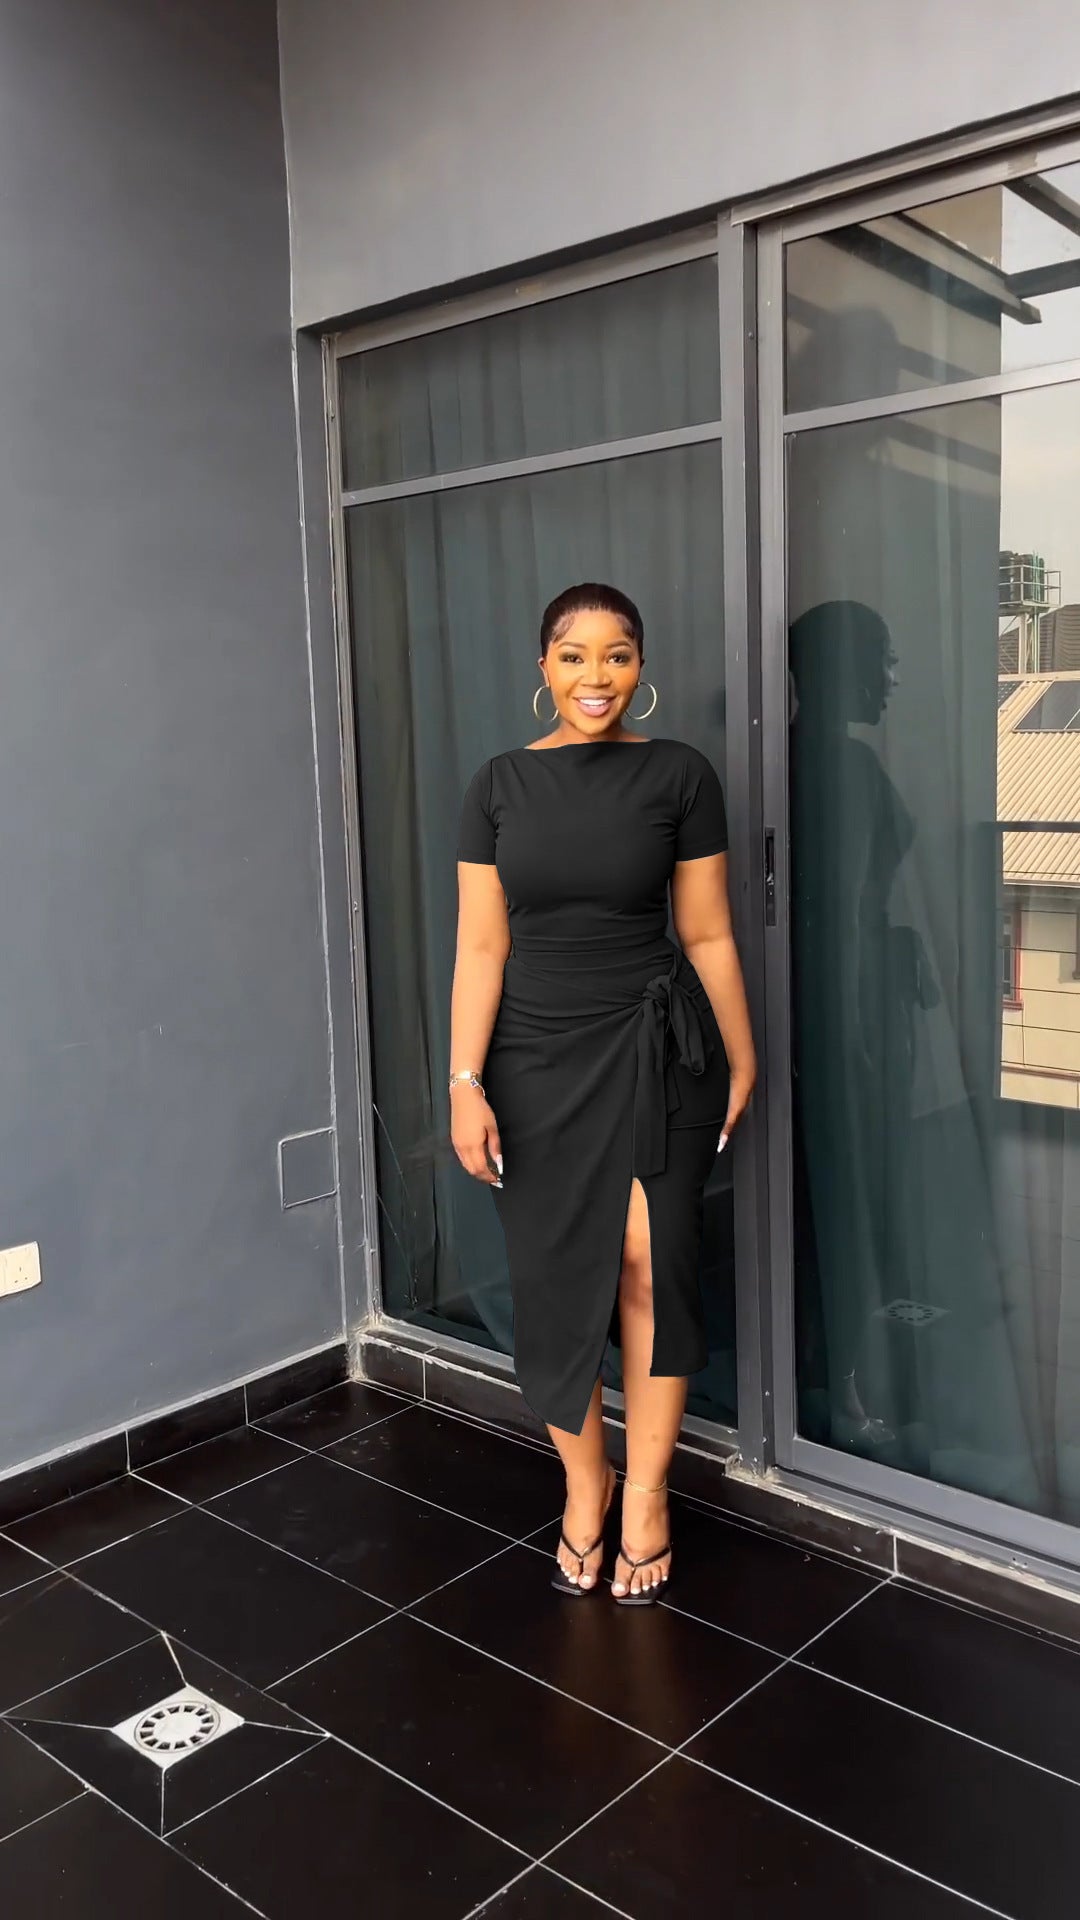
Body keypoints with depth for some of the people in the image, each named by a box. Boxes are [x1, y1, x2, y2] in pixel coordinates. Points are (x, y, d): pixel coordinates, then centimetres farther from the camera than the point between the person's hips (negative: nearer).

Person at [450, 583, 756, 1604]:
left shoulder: (678, 773, -2)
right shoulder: (500, 783, 2)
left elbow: (707, 934, 3)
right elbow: (481, 945, 0)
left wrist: (742, 1058, 8)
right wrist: (465, 1082, -5)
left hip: (655, 1048, -1)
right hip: (536, 1057, 2)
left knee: (650, 1264, -4)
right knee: (554, 1279, 5)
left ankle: (644, 1494, 17)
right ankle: (584, 1483, 27)